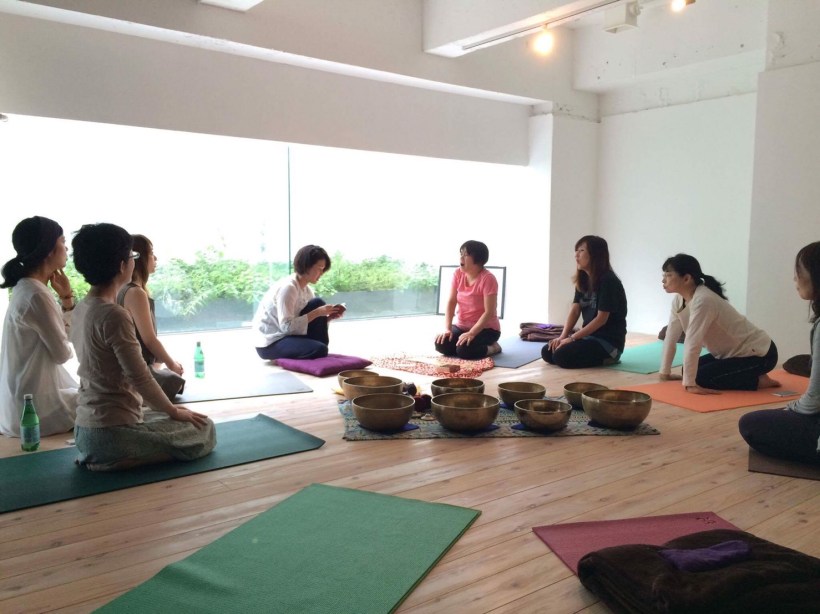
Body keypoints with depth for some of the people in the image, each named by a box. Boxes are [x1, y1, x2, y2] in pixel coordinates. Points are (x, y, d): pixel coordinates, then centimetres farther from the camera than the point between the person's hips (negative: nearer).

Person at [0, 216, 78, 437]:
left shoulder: (26, 289, 8)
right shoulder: (36, 295, -23)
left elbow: (58, 339, 10)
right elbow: (62, 353, -15)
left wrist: (66, 298, 3)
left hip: (25, 398, 9)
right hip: (36, 406, -9)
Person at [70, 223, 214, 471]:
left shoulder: (82, 309, 6)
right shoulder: (114, 315, -22)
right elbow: (140, 379, -19)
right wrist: (174, 411, -1)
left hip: (86, 429, 9)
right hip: (112, 433, -9)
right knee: (204, 430, 7)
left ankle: (98, 458, 11)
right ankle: (115, 461, -5)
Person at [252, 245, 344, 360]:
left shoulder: (307, 290, 4)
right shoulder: (287, 288, -22)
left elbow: (311, 324, 6)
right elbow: (286, 326, -27)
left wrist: (328, 317, -13)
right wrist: (317, 313, -26)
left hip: (287, 336, 9)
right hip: (270, 344, -9)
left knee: (318, 303, -6)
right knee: (319, 350, -28)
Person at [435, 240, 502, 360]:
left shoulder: (488, 279, -20)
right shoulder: (458, 274, -2)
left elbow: (489, 312, -23)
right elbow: (451, 302, -5)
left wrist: (471, 333, -33)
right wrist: (447, 329, -17)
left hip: (485, 328, -6)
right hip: (461, 326, 6)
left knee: (464, 350, -31)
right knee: (441, 345, -19)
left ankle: (491, 347, 0)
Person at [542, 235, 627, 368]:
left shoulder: (608, 281, -16)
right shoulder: (583, 280, 10)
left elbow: (601, 318, -19)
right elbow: (574, 310, 4)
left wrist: (572, 338, -20)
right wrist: (563, 336, -12)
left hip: (609, 341, -8)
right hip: (588, 335, 8)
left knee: (562, 356, -26)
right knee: (547, 352, -5)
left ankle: (607, 357, -2)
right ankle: (598, 356, 8)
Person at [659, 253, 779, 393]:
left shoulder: (703, 300, -31)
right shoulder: (678, 301, -4)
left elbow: (692, 344, -33)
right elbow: (670, 337, 0)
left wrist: (690, 383, -34)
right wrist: (665, 372, 3)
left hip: (758, 354, -9)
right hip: (733, 352, 9)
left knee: (701, 378, -18)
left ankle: (757, 381, -2)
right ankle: (748, 376, 16)